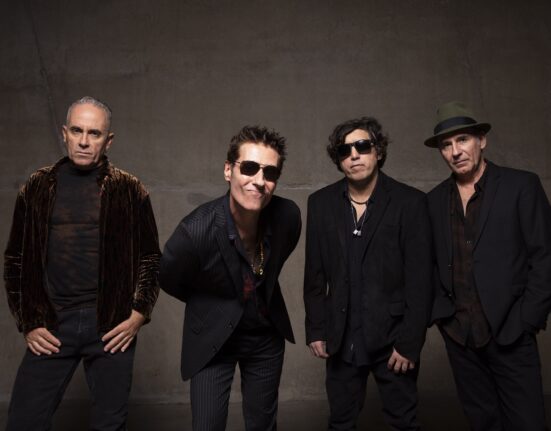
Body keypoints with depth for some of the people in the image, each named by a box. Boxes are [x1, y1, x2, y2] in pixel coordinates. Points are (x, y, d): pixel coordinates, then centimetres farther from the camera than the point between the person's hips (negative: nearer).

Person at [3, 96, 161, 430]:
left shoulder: (129, 190, 0)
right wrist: (28, 324, 3)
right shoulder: (38, 187, 5)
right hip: (51, 327, 2)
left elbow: (151, 258, 5)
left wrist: (138, 315, -4)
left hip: (112, 325, -1)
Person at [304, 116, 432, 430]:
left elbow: (420, 280, -9)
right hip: (341, 338, 3)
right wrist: (316, 330, 3)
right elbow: (315, 273, 5)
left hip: (393, 336, -2)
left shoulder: (410, 202, -8)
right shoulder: (321, 203, 1)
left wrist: (410, 343, -11)